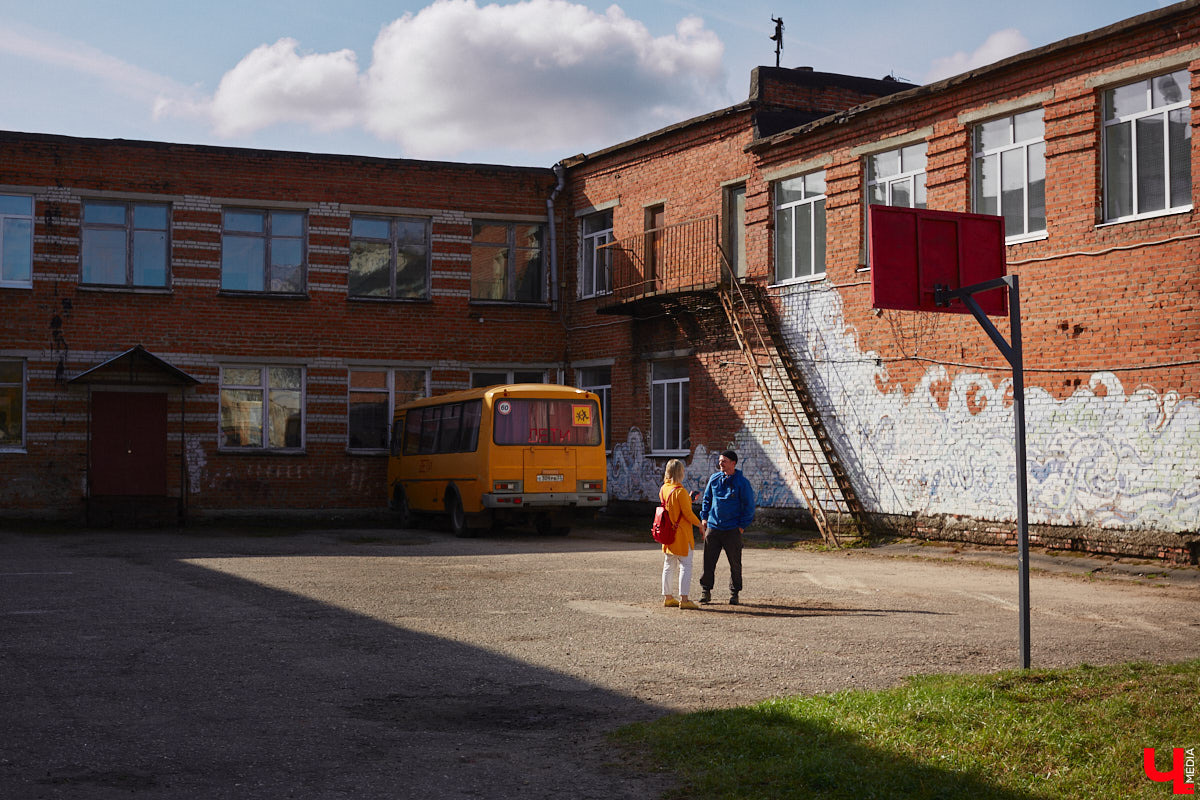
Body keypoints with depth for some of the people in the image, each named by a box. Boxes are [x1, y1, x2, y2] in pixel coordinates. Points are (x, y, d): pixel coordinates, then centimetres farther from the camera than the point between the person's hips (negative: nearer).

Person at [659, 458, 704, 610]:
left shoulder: (663, 489, 6)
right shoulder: (680, 491, -17)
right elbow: (687, 513, -16)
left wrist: (689, 499, 20)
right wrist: (699, 524, -2)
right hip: (681, 532, -8)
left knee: (669, 565, 14)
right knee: (685, 565, -4)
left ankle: (667, 597, 18)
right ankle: (684, 599, -8)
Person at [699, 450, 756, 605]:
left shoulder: (742, 482, -4)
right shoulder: (714, 478, 7)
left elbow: (749, 506, -1)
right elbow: (707, 499, 17)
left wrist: (742, 526, -6)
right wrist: (704, 518, 7)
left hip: (732, 529, -3)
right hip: (712, 527, 3)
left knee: (735, 563, 4)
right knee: (708, 561, 1)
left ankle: (734, 594, 15)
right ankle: (705, 591, 11)